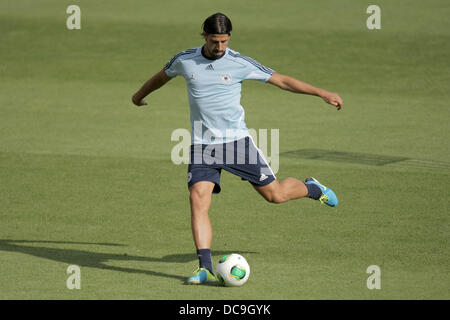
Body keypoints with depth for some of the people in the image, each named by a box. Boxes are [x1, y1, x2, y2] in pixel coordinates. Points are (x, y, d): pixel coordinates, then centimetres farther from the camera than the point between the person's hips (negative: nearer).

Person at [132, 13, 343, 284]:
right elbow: (162, 76, 23)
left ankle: (310, 188, 34)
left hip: (236, 140, -1)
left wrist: (323, 93, -3)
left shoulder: (239, 63, -7)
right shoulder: (185, 60, 0)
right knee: (198, 200, -17)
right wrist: (140, 95, 40)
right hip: (203, 146, 1)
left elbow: (282, 80, -1)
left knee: (275, 194, 0)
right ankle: (206, 268, -16)